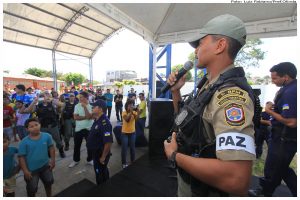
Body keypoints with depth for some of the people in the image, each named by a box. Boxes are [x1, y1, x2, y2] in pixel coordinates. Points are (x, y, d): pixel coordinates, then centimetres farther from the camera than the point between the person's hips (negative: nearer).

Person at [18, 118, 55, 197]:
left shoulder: (47, 136, -15)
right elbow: (21, 157, -14)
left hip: (45, 166, 3)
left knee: (48, 182, 24)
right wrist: (25, 171, -14)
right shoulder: (24, 142, -20)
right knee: (32, 189, 13)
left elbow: (51, 148, -2)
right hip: (31, 169, -3)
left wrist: (52, 160, -2)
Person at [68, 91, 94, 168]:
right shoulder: (77, 106, -3)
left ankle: (89, 160, 32)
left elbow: (89, 117, -23)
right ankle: (75, 160, 37)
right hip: (78, 129, 2)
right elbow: (75, 117, -11)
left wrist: (85, 107, -22)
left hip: (89, 129, -2)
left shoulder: (91, 106, -9)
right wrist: (85, 117, -17)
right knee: (77, 146, 15)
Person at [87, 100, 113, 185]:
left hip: (101, 153, -10)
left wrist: (103, 157, -24)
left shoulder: (104, 123, -31)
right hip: (96, 152, 10)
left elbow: (108, 142, -32)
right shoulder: (97, 120, 0)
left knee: (100, 174, 12)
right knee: (102, 171, 28)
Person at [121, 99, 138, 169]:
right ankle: (124, 163, 21)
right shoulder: (124, 112, -10)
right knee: (124, 148, 4)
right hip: (125, 132, -3)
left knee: (132, 147, 14)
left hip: (132, 132, 3)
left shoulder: (134, 112, -2)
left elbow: (137, 118, -22)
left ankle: (133, 161, 32)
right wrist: (130, 112, -31)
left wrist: (133, 112, -34)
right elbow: (127, 120, -27)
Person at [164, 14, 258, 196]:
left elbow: (237, 180, -37)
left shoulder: (231, 94, -30)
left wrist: (174, 155, -25)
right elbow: (185, 119, 11)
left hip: (204, 190, -8)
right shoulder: (208, 86, 0)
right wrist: (175, 91, -4)